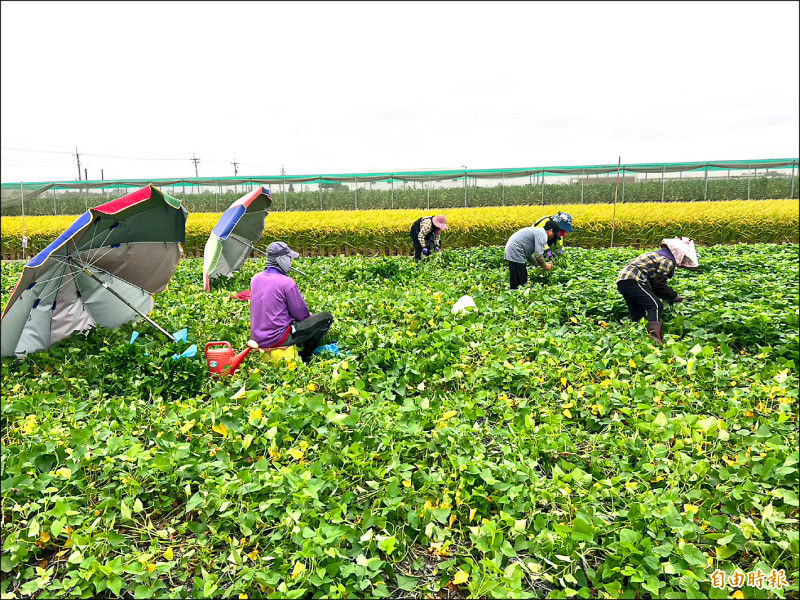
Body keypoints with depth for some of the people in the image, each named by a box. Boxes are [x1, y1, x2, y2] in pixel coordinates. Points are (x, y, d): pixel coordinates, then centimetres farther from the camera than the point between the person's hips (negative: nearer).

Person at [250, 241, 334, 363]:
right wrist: (310, 316, 14)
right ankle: (304, 357, 5)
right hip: (277, 338, -8)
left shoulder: (255, 279, 6)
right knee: (327, 317, -2)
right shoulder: (287, 282, -17)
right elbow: (301, 314, -11)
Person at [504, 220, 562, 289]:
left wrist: (539, 264, 20)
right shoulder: (542, 234, -11)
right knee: (518, 283, -9)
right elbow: (538, 255, -19)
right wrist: (545, 266, -2)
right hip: (515, 253, -11)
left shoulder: (538, 231, 20)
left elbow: (528, 253, 24)